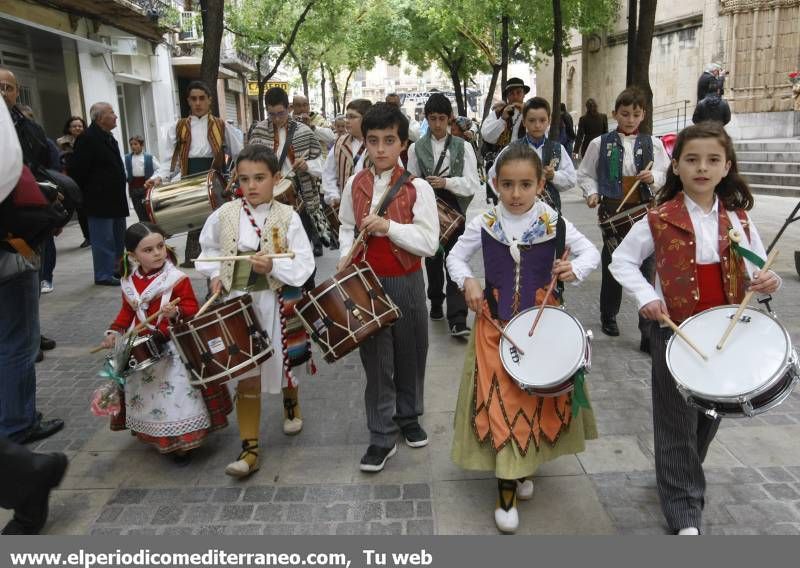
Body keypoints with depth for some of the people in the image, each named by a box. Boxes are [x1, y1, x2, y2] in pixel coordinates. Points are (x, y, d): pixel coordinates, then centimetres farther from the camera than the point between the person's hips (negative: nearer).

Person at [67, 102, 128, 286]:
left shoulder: (109, 137, 14)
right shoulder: (87, 138, -14)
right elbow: (76, 169, -16)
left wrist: (120, 192, 16)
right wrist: (84, 195, -10)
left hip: (115, 199, 9)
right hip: (99, 200, -9)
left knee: (119, 237, 15)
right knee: (103, 239, -2)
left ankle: (117, 269, 27)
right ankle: (104, 275, 6)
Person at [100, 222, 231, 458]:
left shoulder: (177, 279, -14)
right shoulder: (129, 282, 3)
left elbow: (192, 308, -13)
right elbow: (127, 311, 15)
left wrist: (177, 311, -33)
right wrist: (114, 331, 2)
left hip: (173, 348, -5)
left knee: (176, 393, -4)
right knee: (145, 393, 17)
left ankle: (183, 440, 12)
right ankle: (155, 435, 39)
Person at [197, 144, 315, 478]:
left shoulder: (287, 217, -10)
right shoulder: (224, 215, -3)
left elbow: (304, 265, -12)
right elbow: (209, 249, 13)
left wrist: (273, 266, -27)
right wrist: (215, 276, -2)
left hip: (279, 303, 0)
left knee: (286, 363, 20)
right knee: (246, 377, 1)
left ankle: (291, 406, 54)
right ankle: (249, 449, 10)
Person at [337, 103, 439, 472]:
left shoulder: (417, 188, -10)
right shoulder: (355, 185, 1)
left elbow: (429, 244, -13)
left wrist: (388, 226, -24)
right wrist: (346, 256, -2)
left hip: (405, 284, -1)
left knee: (409, 356, 14)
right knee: (376, 361, 6)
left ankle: (409, 418, 38)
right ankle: (382, 438, 18)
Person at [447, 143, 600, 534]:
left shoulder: (554, 223, -6)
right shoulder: (484, 224, -5)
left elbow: (591, 252, 0)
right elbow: (455, 256, 5)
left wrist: (576, 269, -21)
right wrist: (467, 281, -14)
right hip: (496, 324, -1)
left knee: (537, 397, 12)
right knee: (501, 400, -2)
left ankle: (524, 467, 37)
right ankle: (506, 493, 8)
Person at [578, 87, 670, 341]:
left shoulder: (653, 144, 5)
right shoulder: (600, 144, 2)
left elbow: (668, 176, 6)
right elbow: (585, 175, 9)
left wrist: (653, 178, -14)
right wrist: (592, 193, -8)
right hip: (612, 211, 0)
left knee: (647, 268, -4)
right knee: (612, 266, 12)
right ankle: (608, 317, 32)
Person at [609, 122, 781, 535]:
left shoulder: (738, 219, 3)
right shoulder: (660, 219, -8)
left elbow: (756, 272, 7)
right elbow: (622, 260, -3)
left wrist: (766, 282, -16)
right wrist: (645, 297, -15)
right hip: (674, 330, -4)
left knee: (711, 414, 17)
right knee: (678, 423, 3)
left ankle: (682, 477, 42)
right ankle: (684, 512, 16)